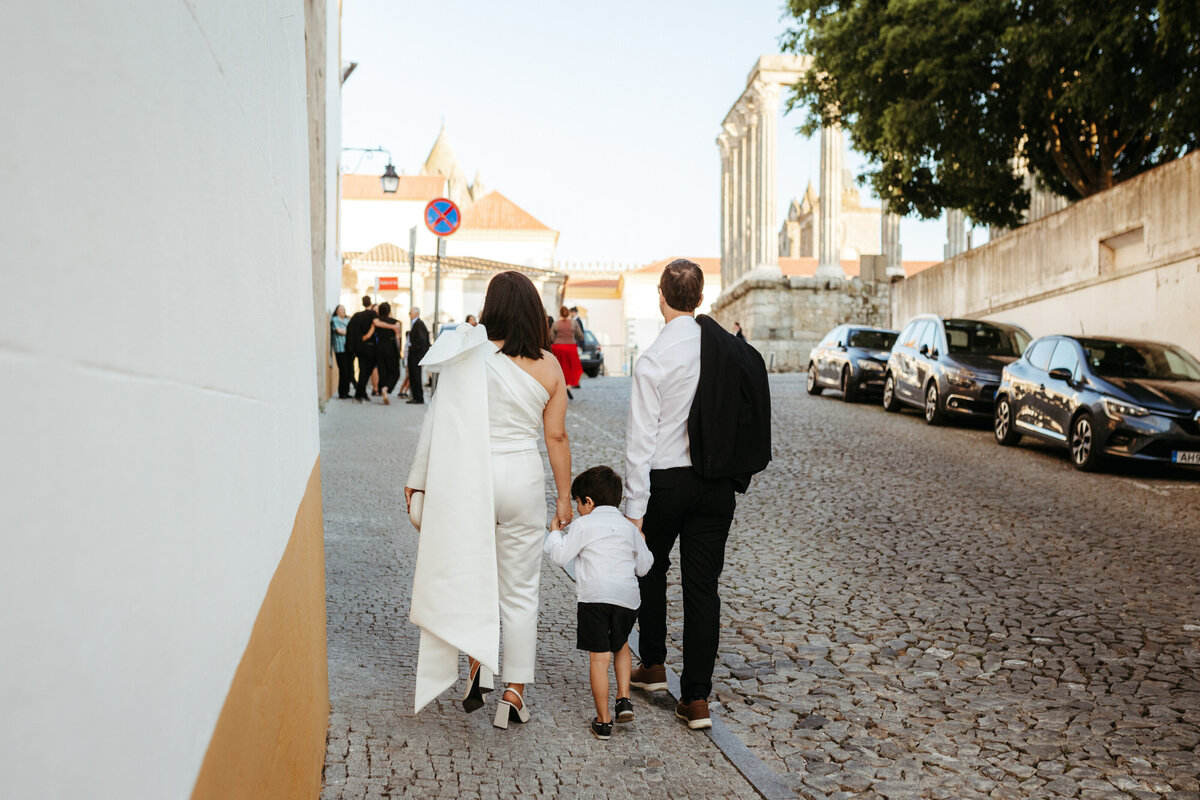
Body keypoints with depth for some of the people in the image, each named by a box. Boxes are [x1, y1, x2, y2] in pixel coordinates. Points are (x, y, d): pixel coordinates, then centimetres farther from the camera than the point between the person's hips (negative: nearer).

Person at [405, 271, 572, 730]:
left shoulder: (468, 354, -6)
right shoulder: (548, 365, -3)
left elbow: (439, 419, -5)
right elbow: (556, 437, 1)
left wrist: (418, 478, 5)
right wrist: (564, 496, 10)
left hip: (469, 478, 0)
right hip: (523, 478, 1)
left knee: (470, 576, 21)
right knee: (519, 591, 9)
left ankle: (476, 667, 12)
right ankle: (513, 694, 11)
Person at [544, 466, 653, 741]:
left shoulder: (583, 525, 0)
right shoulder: (629, 528, 14)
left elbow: (561, 556, -2)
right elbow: (643, 567, 17)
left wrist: (555, 533, 15)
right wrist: (641, 545, 35)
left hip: (594, 597, -5)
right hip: (627, 597, 5)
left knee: (598, 657, -1)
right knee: (621, 646, 28)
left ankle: (603, 721, 2)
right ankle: (623, 699, 16)